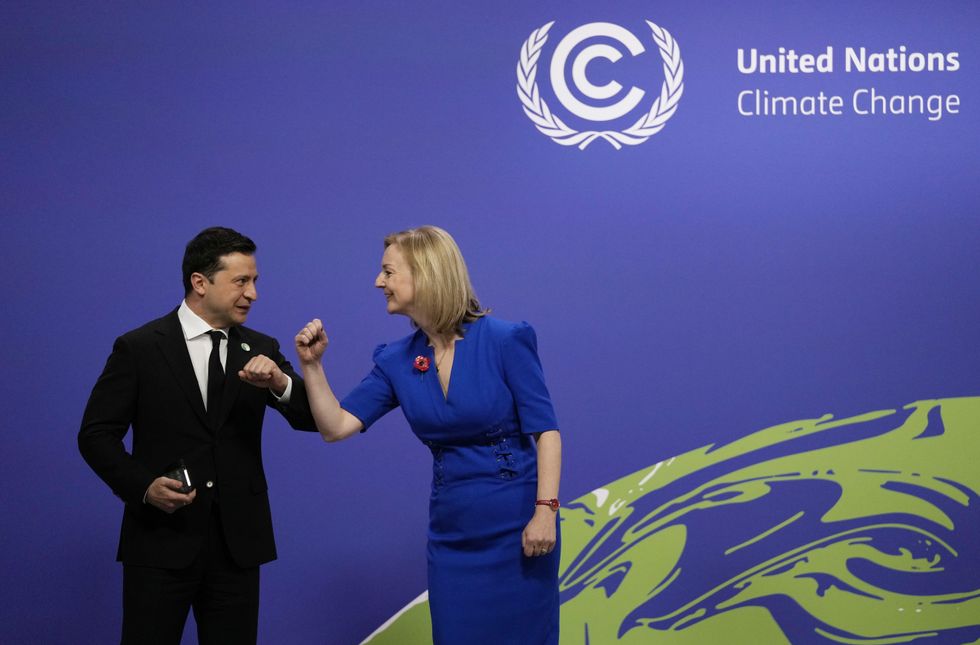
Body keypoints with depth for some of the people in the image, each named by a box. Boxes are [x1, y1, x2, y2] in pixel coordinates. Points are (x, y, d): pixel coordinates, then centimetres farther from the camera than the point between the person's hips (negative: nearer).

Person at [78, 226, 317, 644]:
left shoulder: (260, 350, 6)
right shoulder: (138, 348, -3)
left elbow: (313, 419, -2)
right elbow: (96, 434, -1)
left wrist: (279, 382, -22)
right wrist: (143, 485, -16)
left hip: (237, 542, 3)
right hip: (161, 543, -3)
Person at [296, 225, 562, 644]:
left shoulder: (506, 341, -11)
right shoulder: (396, 362, 3)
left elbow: (545, 431, -11)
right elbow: (336, 426, 0)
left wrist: (545, 510, -19)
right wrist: (312, 365, -11)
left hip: (516, 525, -4)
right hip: (451, 533, 4)